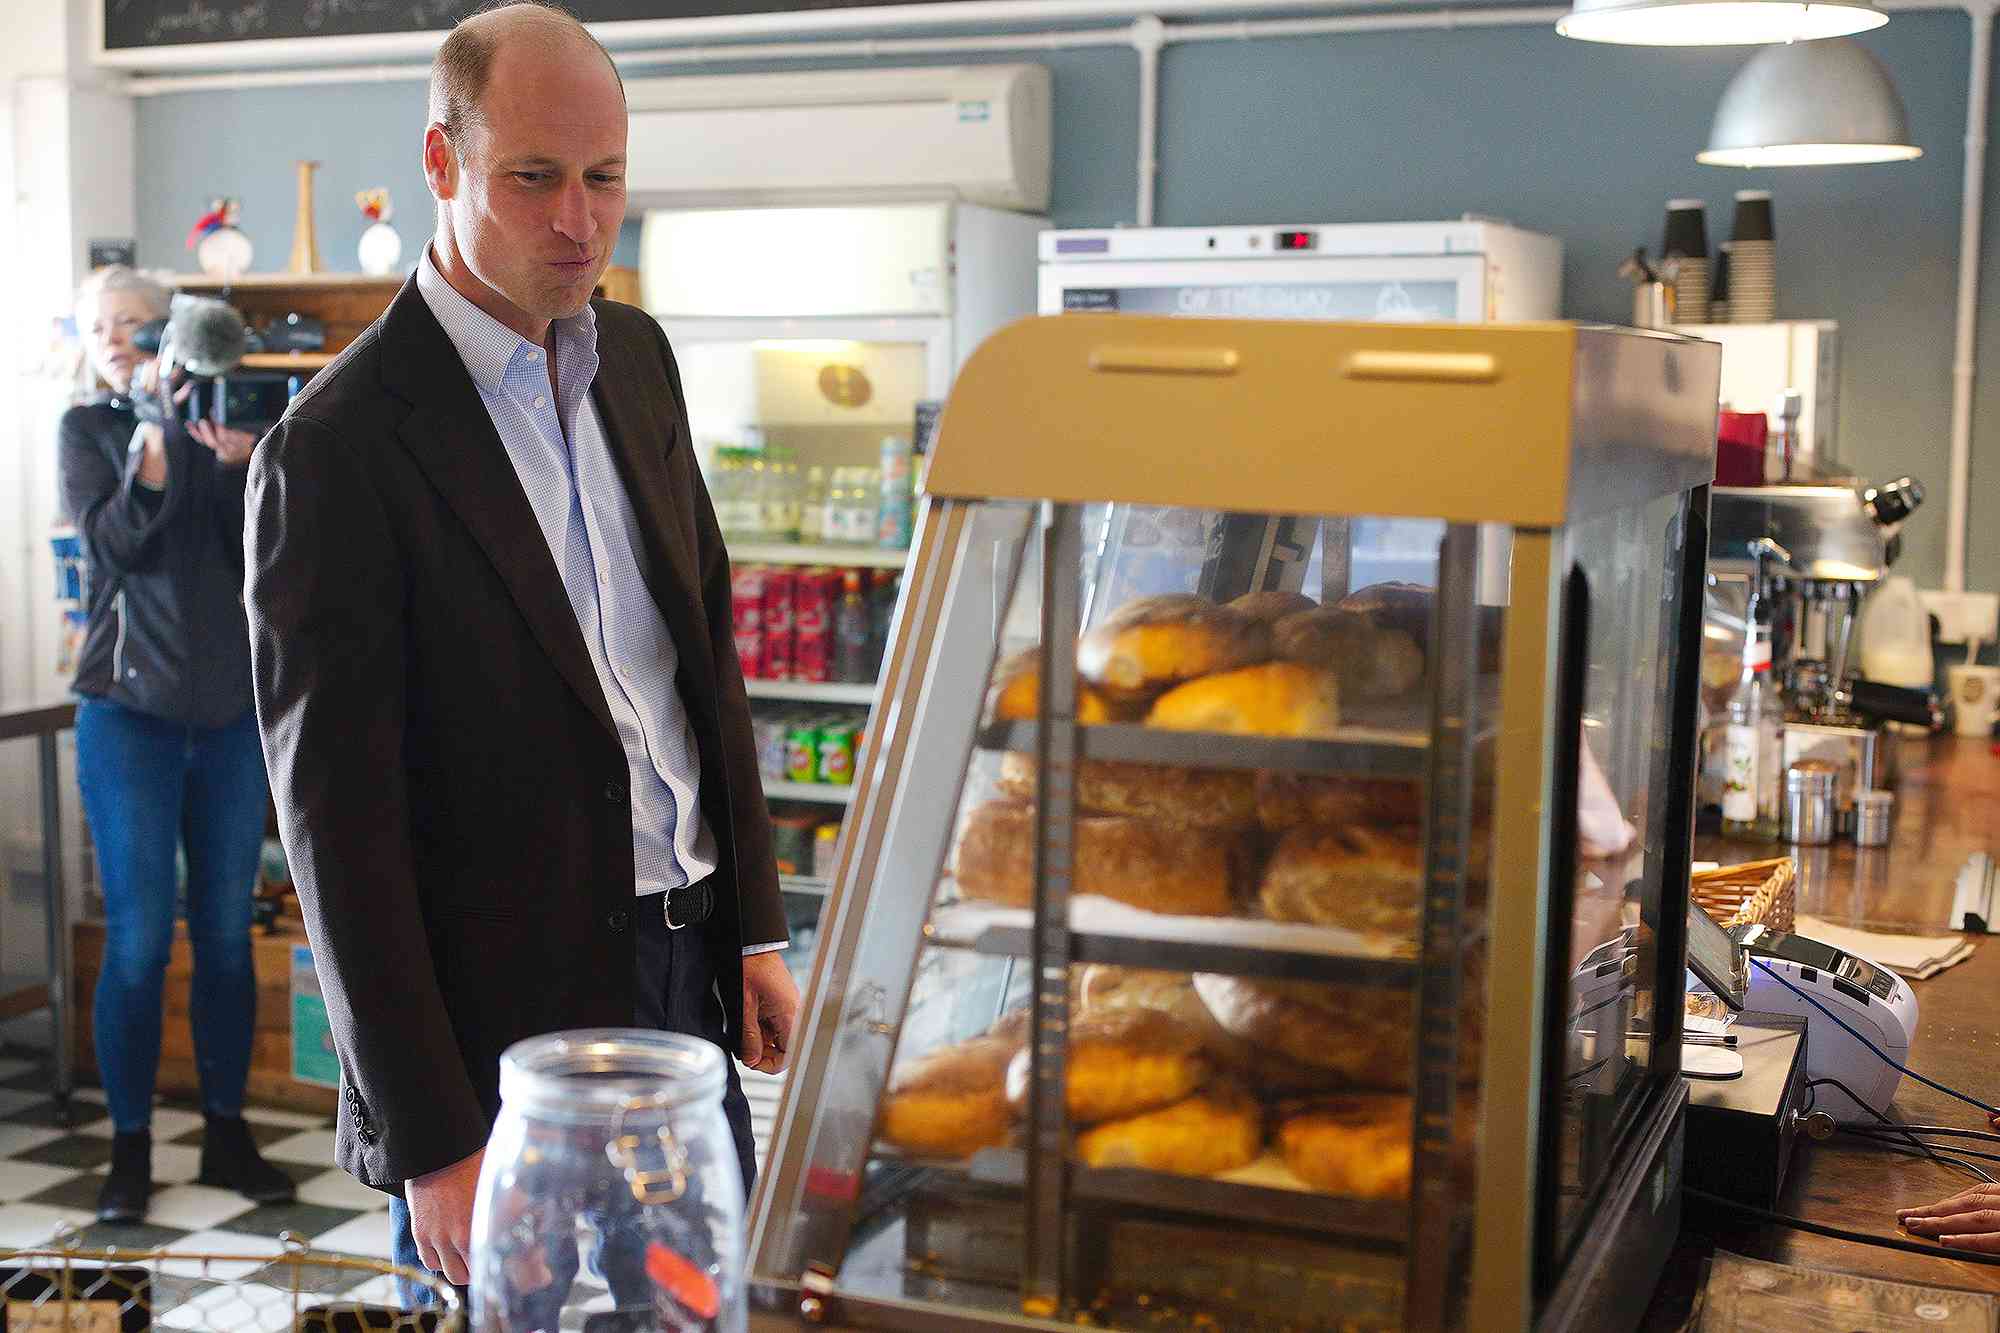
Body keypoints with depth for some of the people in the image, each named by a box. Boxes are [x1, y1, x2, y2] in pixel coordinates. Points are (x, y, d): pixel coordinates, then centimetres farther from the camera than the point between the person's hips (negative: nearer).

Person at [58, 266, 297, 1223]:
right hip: (130, 710, -2)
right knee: (139, 939, -3)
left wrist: (236, 458, -17)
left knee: (227, 932, 7)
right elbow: (112, 542, -11)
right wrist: (157, 437, -21)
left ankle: (227, 1133, 19)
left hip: (230, 711, 2)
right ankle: (129, 1147, 10)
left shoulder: (224, 420, 9)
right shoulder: (87, 429, 5)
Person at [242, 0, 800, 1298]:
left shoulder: (636, 356, 6)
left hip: (689, 968, 7)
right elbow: (340, 823, -15)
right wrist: (433, 1143, -15)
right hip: (502, 1023, -6)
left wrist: (756, 925, 10)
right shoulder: (338, 449, -16)